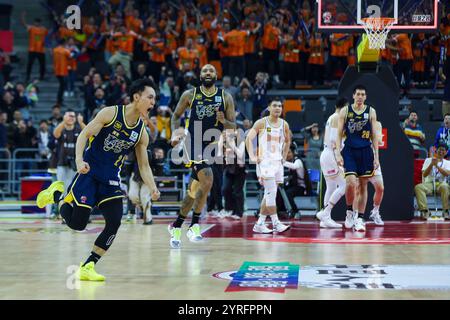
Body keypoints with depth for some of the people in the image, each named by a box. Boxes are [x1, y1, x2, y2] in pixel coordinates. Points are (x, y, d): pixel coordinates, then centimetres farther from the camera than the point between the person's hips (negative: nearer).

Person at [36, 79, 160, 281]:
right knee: (76, 223, -8)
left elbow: (144, 166, 7)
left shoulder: (142, 133, 2)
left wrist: (152, 188, -11)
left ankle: (87, 267, 3)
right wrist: (79, 160, -26)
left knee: (114, 223, -11)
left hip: (111, 179, 5)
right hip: (89, 172, -5)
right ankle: (57, 194, 23)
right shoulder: (110, 113, -11)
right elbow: (84, 135, -10)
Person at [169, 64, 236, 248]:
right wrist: (175, 133, -8)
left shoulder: (225, 97, 3)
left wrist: (223, 122, -18)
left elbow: (233, 127, 4)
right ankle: (195, 225, -14)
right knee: (207, 181, -25)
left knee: (195, 191, 8)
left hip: (212, 146, 3)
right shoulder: (190, 95, -1)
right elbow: (176, 116, 10)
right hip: (194, 143, -3)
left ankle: (176, 227, 25)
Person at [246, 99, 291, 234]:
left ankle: (260, 224, 12)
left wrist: (284, 157, 16)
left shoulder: (284, 124, 9)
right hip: (265, 161, -6)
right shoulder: (261, 123, -5)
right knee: (271, 192, -15)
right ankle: (276, 223, -14)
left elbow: (287, 141, 26)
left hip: (278, 162, 6)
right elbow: (249, 138, -6)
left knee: (269, 194, 7)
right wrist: (252, 157, -14)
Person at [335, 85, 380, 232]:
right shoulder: (345, 111, 1)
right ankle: (350, 211, 6)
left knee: (363, 186, 4)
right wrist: (338, 153, -9)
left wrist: (376, 157, 1)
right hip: (349, 151, -2)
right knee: (351, 183, -17)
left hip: (365, 152, 2)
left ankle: (359, 219, 12)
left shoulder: (371, 111, 4)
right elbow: (339, 133, 1)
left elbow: (374, 135, 5)